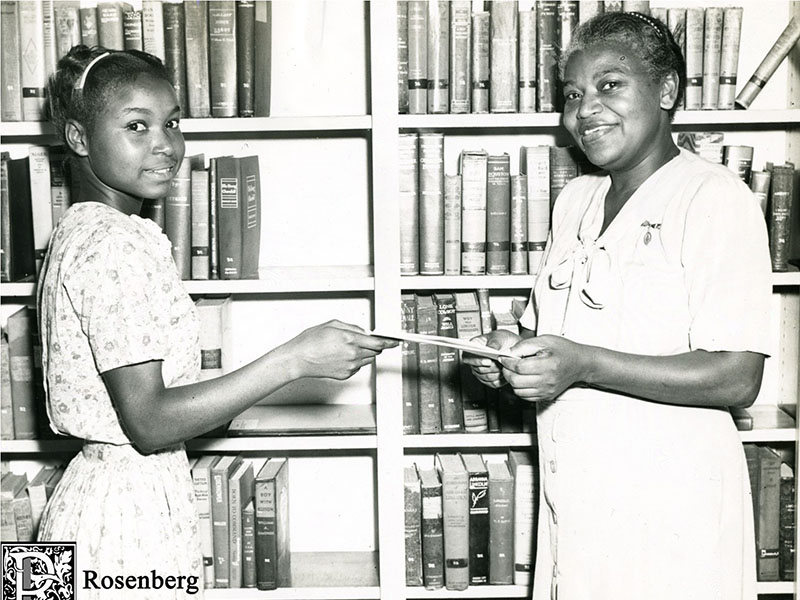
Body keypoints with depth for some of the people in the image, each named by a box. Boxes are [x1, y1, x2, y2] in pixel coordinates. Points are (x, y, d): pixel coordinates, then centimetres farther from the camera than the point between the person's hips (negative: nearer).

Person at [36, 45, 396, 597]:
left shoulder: (80, 232, 10)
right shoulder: (116, 246, -20)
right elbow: (148, 423, -24)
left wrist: (214, 402, 12)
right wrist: (294, 360, -25)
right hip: (131, 511, -10)